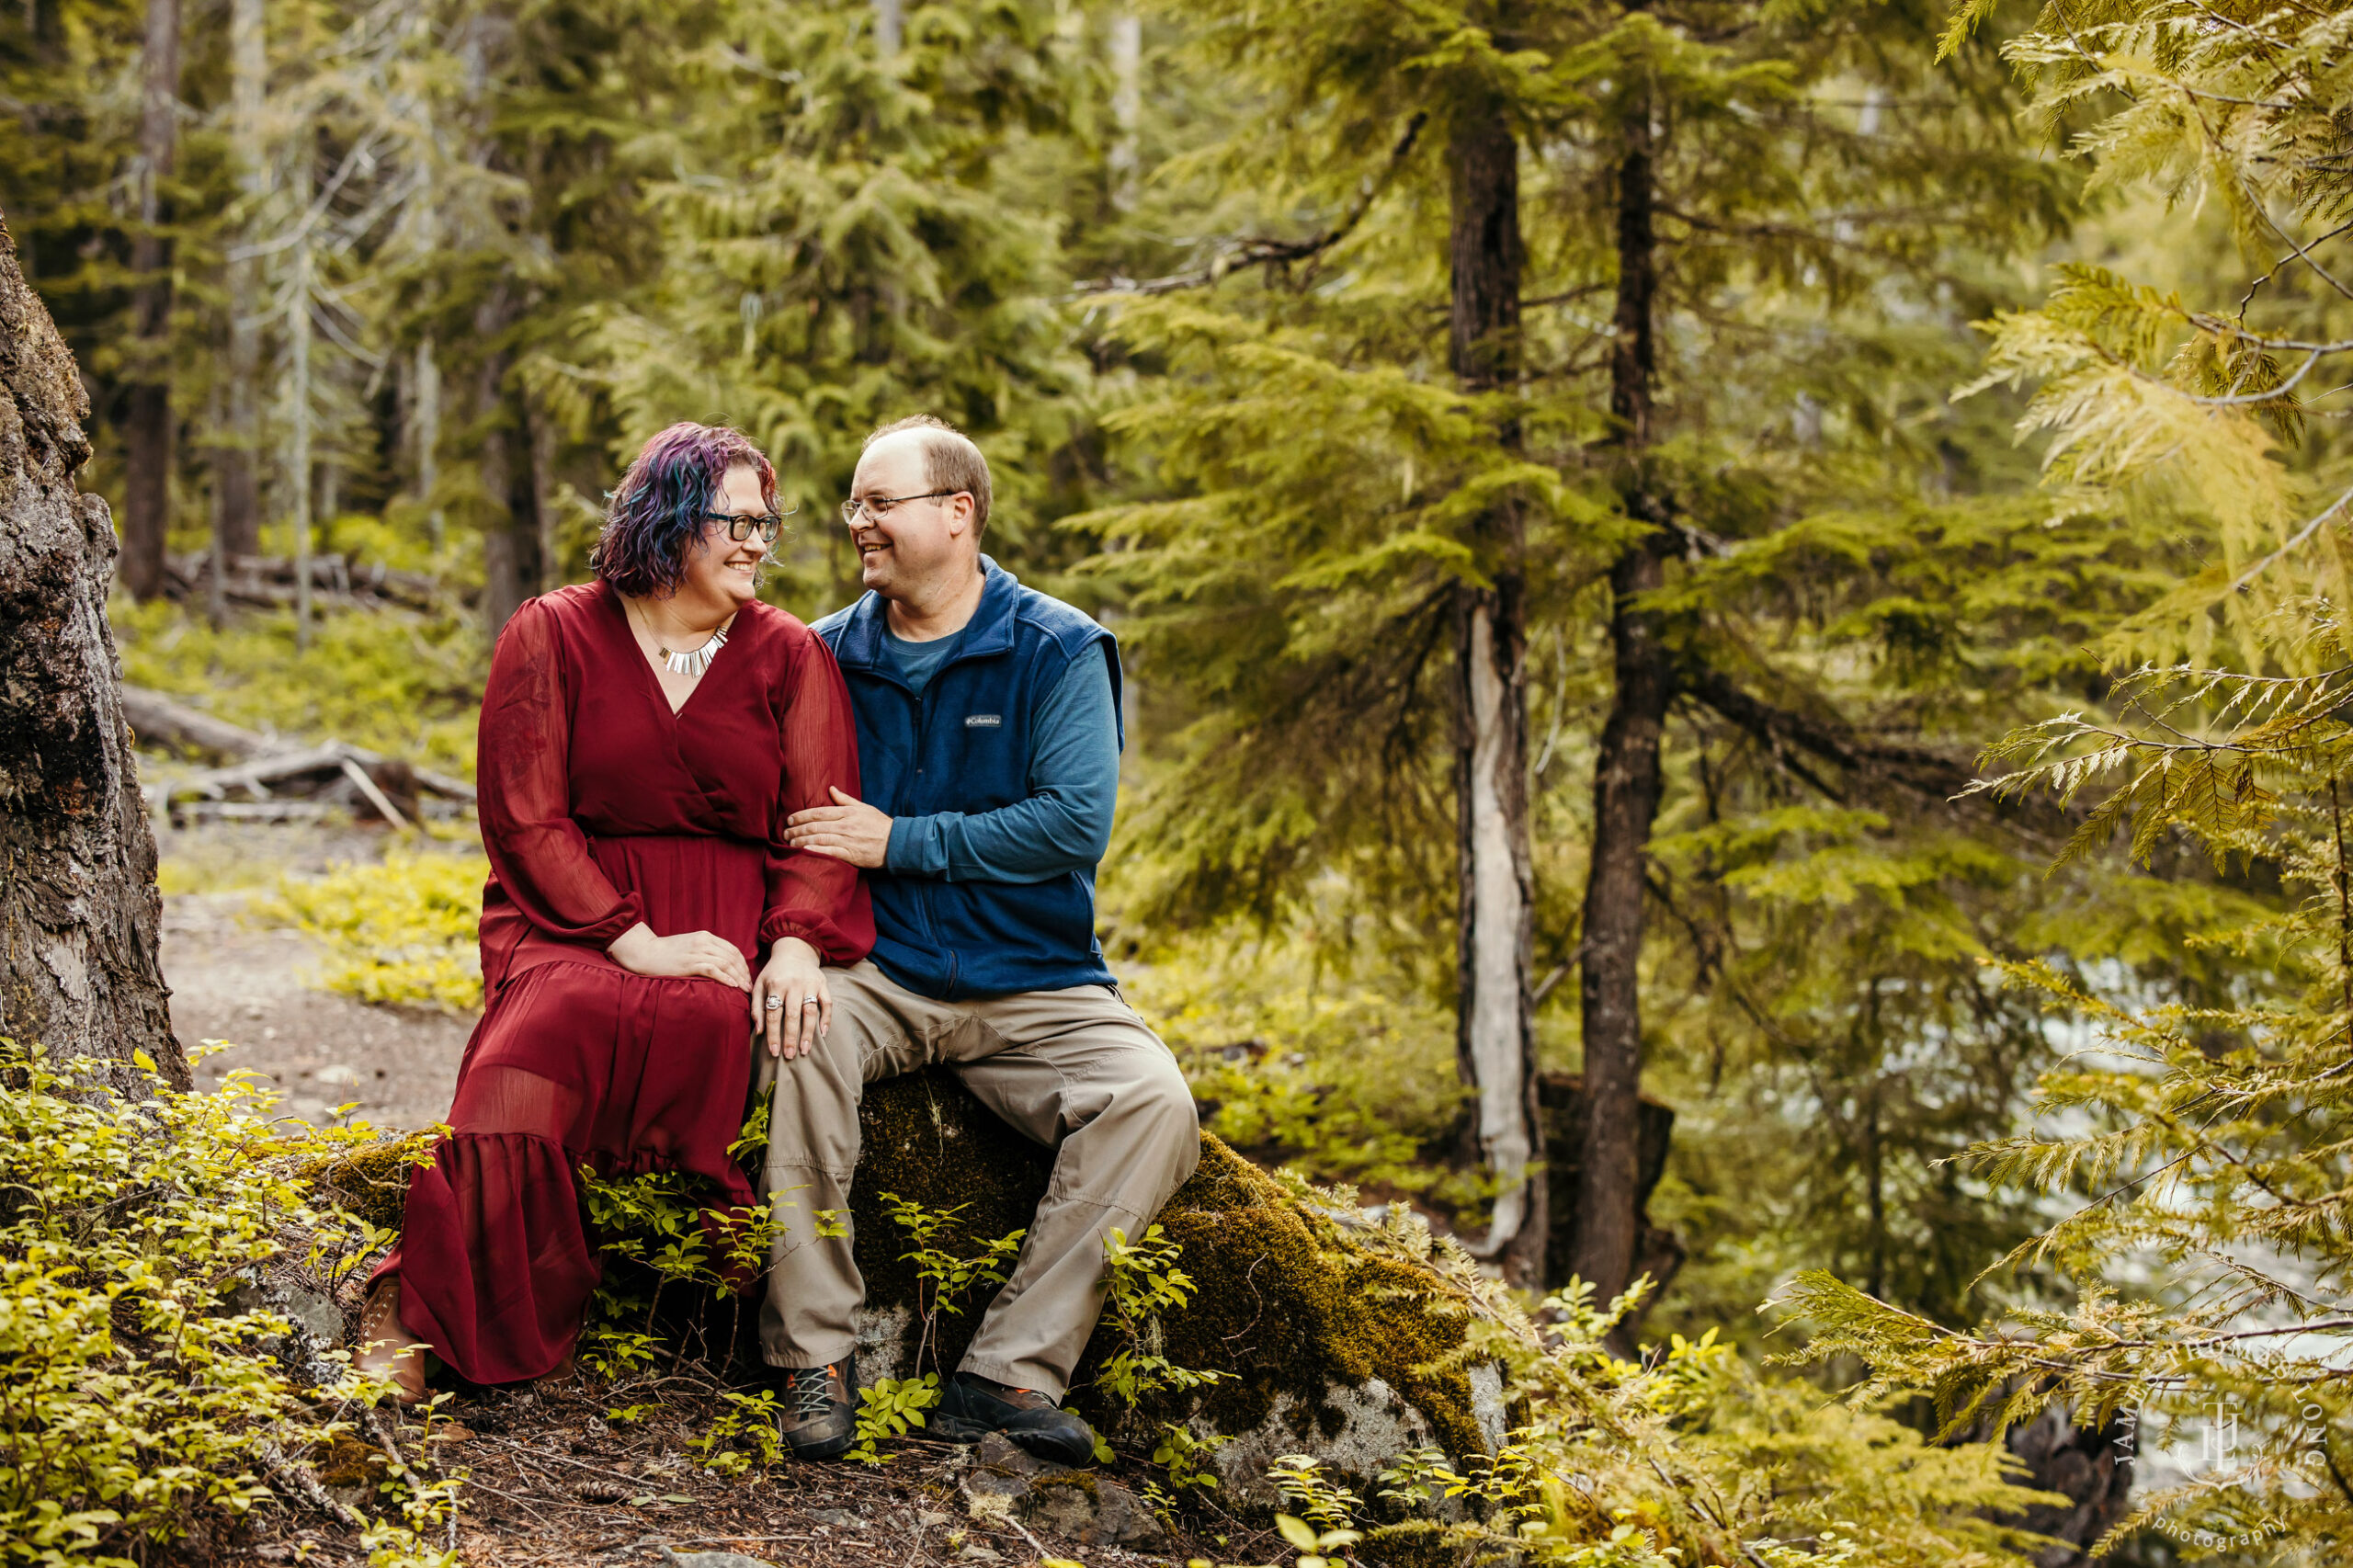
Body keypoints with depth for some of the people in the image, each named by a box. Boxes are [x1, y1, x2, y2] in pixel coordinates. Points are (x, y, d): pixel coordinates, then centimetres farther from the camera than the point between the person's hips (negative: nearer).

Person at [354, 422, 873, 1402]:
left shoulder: (791, 658, 11)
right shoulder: (553, 638, 6)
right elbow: (524, 820, -2)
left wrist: (797, 943, -19)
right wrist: (635, 941, -15)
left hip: (731, 924, 2)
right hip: (574, 921, -1)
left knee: (702, 1018, -35)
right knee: (563, 1018, -35)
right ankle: (418, 1317, -30)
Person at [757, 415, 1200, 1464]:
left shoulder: (1058, 652, -1)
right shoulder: (828, 655, 9)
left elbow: (1075, 824, -11)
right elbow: (787, 819, 12)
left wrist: (897, 842, -12)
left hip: (1035, 988, -1)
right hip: (876, 978, 1)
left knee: (1154, 1101, -27)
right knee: (799, 1034, -33)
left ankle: (1010, 1371, -25)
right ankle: (813, 1357, -25)